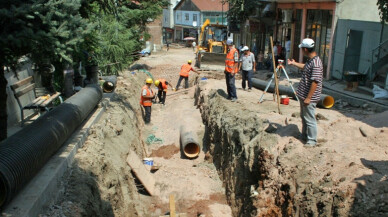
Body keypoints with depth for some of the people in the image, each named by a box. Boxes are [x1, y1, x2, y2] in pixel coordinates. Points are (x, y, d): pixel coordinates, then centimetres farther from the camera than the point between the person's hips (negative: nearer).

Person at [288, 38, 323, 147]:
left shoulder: (316, 63, -24)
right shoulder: (310, 60, 7)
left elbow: (315, 82, -27)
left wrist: (308, 98, -25)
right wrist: (294, 63, 44)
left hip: (309, 97, -10)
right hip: (303, 95, 10)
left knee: (310, 119, 1)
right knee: (304, 117, 22)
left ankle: (312, 140, 13)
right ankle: (304, 136, 37)